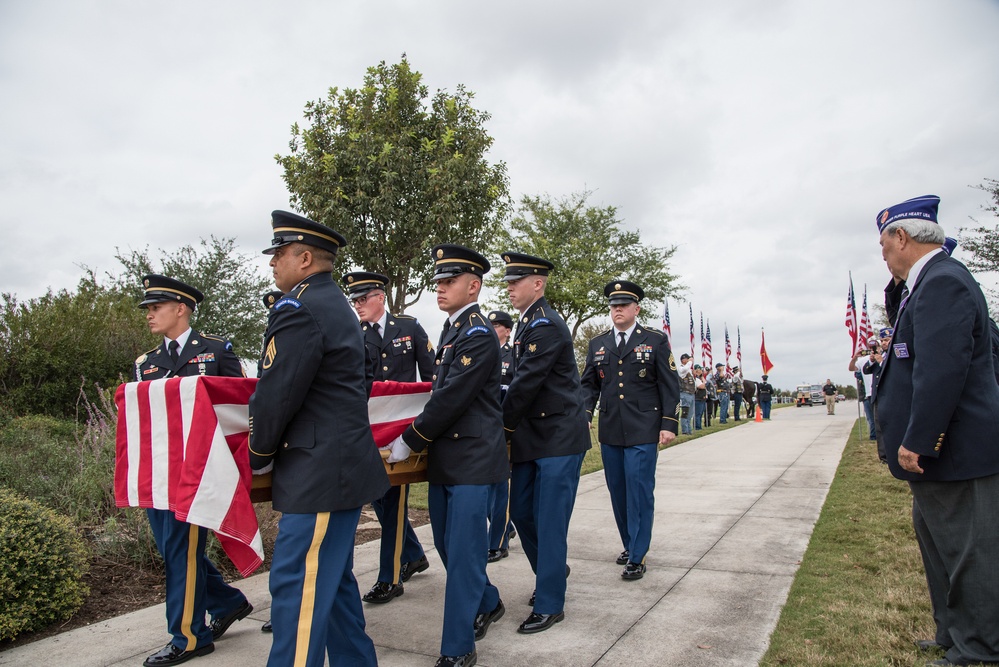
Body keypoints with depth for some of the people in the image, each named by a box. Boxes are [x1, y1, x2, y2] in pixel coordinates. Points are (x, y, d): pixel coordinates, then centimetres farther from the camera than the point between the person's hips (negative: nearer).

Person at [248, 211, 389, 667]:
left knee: (298, 586, -1)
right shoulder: (334, 304, 16)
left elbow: (276, 394, -18)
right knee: (332, 579, 20)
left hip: (320, 472, -11)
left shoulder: (298, 308, -16)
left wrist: (259, 457, 0)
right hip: (339, 467, 11)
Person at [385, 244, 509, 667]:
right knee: (447, 545, 19)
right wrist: (417, 438, 13)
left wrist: (409, 442, -13)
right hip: (445, 458, 9)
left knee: (463, 553, 0)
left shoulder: (479, 335, -15)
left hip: (473, 460, -9)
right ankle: (487, 604, 42)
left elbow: (452, 397, -20)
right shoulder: (452, 328, 13)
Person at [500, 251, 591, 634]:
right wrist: (511, 427, 4)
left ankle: (549, 605, 14)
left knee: (550, 520, -1)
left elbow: (528, 383, -21)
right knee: (521, 511, 16)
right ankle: (551, 572, 38)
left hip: (559, 438, -9)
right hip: (531, 438, 9)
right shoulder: (527, 324, 12)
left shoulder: (546, 325, -17)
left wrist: (502, 426, -12)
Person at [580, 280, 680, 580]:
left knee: (640, 492, -4)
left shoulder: (656, 341, 0)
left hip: (643, 433, -4)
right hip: (609, 433, 4)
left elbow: (670, 386, -1)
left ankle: (637, 557, 7)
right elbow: (589, 385, 11)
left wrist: (669, 424, -8)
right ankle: (631, 545, 30)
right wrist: (584, 416, -5)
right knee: (618, 493, 13)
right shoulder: (597, 345, 10)